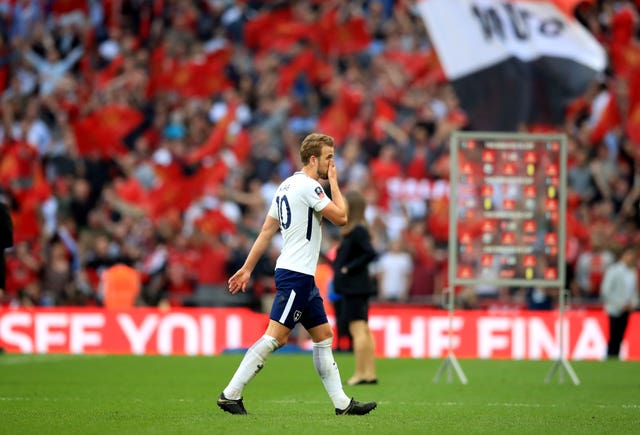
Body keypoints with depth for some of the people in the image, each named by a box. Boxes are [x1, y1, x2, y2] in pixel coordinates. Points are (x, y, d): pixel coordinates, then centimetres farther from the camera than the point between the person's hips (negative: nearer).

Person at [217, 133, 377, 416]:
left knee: (324, 336, 10)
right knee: (275, 337, -12)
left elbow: (266, 231, 16)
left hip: (301, 276, 11)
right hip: (296, 275, -11)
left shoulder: (286, 186, 15)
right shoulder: (308, 186, -13)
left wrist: (247, 268, 16)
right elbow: (341, 218, -11)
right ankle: (230, 394, -11)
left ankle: (342, 403, 10)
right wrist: (334, 183, 0)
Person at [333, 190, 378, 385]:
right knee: (364, 330, 12)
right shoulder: (355, 230, 14)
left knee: (358, 329, -8)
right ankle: (370, 373, 16)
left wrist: (349, 268, -19)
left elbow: (371, 253, -26)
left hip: (354, 287, -11)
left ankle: (360, 373, -7)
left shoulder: (357, 231, -16)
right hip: (357, 287, 11)